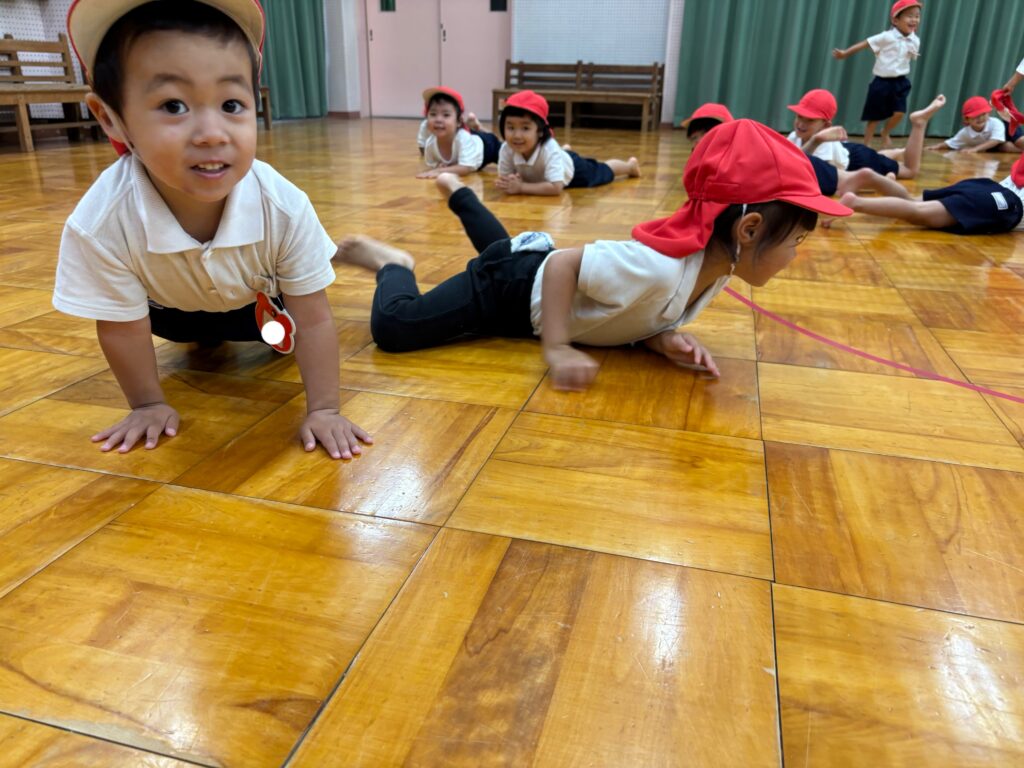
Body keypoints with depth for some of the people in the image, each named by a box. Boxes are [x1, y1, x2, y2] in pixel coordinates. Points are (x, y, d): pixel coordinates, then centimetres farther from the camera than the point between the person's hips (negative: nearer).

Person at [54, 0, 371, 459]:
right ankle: (203, 336, 40)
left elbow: (313, 320, -29)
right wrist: (148, 404, -10)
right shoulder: (99, 225, -40)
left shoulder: (285, 208, -40)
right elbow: (122, 329, -22)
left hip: (259, 300, 1)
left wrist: (323, 409, -28)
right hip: (171, 306, 0)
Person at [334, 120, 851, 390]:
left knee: (505, 245, 40)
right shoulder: (659, 268, -40)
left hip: (545, 267, 8)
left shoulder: (720, 264, -13)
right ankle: (391, 264, 12)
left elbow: (640, 311, -2)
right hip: (515, 287, -8)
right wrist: (557, 348, -33)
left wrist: (663, 338, -21)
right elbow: (563, 264, -30)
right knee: (393, 327, -15)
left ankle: (458, 192, 59)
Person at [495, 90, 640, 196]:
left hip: (573, 167, -4)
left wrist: (521, 187, -60)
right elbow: (503, 178, -25)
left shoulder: (549, 149, -49)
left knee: (604, 170, 25)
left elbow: (555, 187, -56)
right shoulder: (506, 150, -37)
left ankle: (630, 164, 55)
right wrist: (508, 183, -50)